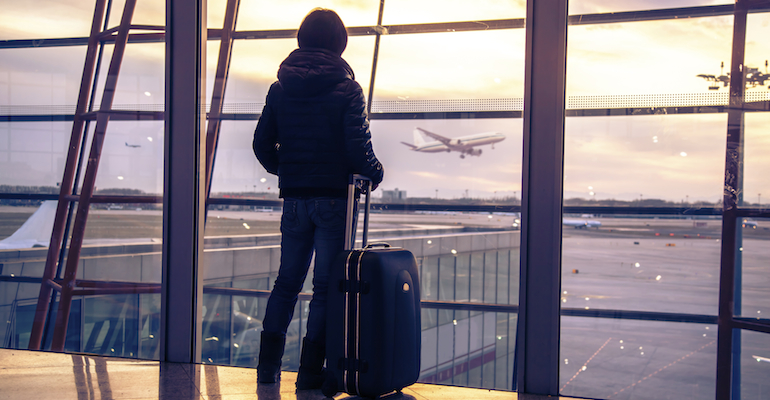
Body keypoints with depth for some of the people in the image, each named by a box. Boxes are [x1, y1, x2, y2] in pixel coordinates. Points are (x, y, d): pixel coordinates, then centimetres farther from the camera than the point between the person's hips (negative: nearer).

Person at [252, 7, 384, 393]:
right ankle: (311, 372, 6)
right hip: (334, 198, -4)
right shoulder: (347, 89, -7)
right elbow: (358, 147, -13)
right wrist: (374, 173, 6)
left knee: (287, 281, 16)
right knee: (326, 285, 4)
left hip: (294, 198, 4)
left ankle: (268, 365, 18)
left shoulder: (280, 88, 5)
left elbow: (262, 143, 7)